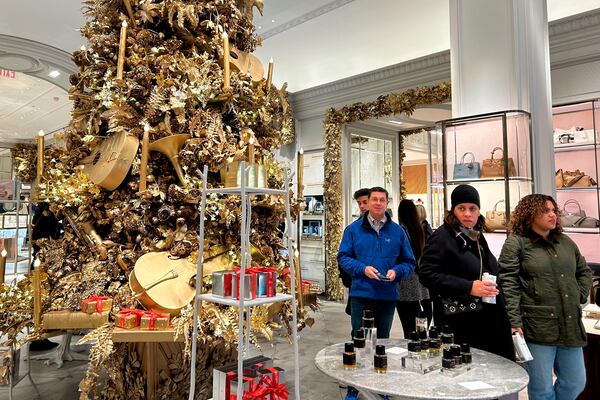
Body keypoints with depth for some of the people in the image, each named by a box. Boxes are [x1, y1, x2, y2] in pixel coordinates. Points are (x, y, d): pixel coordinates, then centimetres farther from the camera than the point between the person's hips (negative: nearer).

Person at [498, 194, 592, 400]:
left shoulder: (566, 242, 14)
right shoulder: (515, 244, -5)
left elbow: (584, 272, 28)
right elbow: (508, 285, -12)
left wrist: (579, 296, 11)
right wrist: (514, 323, -17)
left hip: (570, 327, 6)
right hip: (537, 329, -6)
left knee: (575, 383, 16)